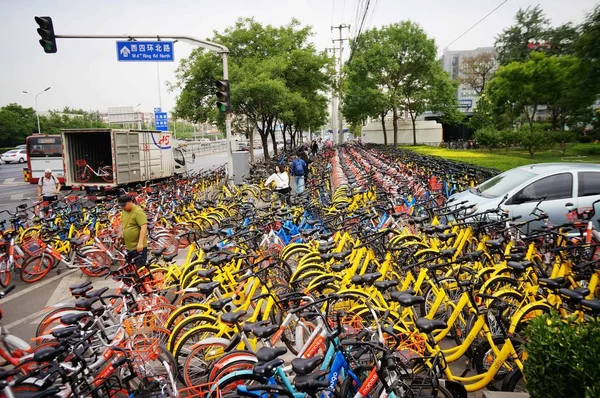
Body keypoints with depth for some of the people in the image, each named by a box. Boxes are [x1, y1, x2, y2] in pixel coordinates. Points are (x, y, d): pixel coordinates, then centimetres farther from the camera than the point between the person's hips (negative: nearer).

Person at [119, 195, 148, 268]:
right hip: (129, 246, 9)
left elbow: (144, 226, -25)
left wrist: (140, 242, -30)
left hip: (138, 246, -9)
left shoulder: (138, 211, -19)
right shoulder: (124, 211, 8)